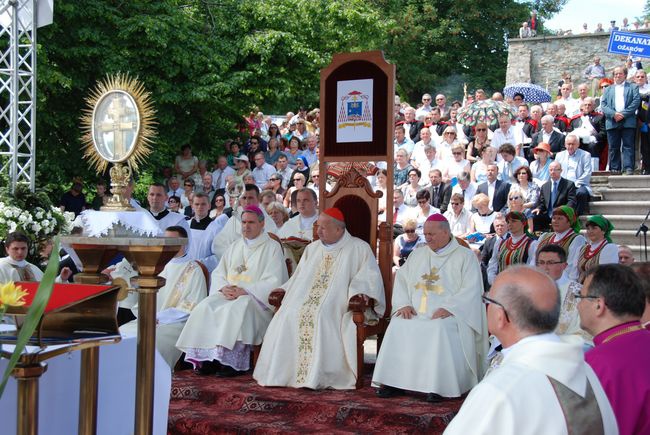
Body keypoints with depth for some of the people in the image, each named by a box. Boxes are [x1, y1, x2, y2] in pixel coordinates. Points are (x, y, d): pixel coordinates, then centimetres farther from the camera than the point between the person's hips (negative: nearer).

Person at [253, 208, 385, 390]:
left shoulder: (359, 248, 6)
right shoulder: (312, 248, 24)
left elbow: (370, 277, -4)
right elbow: (299, 277, 27)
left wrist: (360, 293, -23)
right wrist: (283, 290, 10)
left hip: (336, 306, -5)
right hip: (303, 301, 5)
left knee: (319, 316, -34)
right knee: (286, 316, -22)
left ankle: (316, 377, -29)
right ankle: (280, 373, -18)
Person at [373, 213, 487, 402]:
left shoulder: (465, 256, 4)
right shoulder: (418, 254, 21)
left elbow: (471, 290, -6)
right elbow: (401, 279, 15)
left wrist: (448, 308, -19)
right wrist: (404, 304, -3)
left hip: (447, 316, -4)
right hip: (415, 313, 4)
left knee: (439, 330, -36)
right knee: (397, 327, -24)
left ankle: (438, 386, -30)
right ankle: (394, 381, -19)